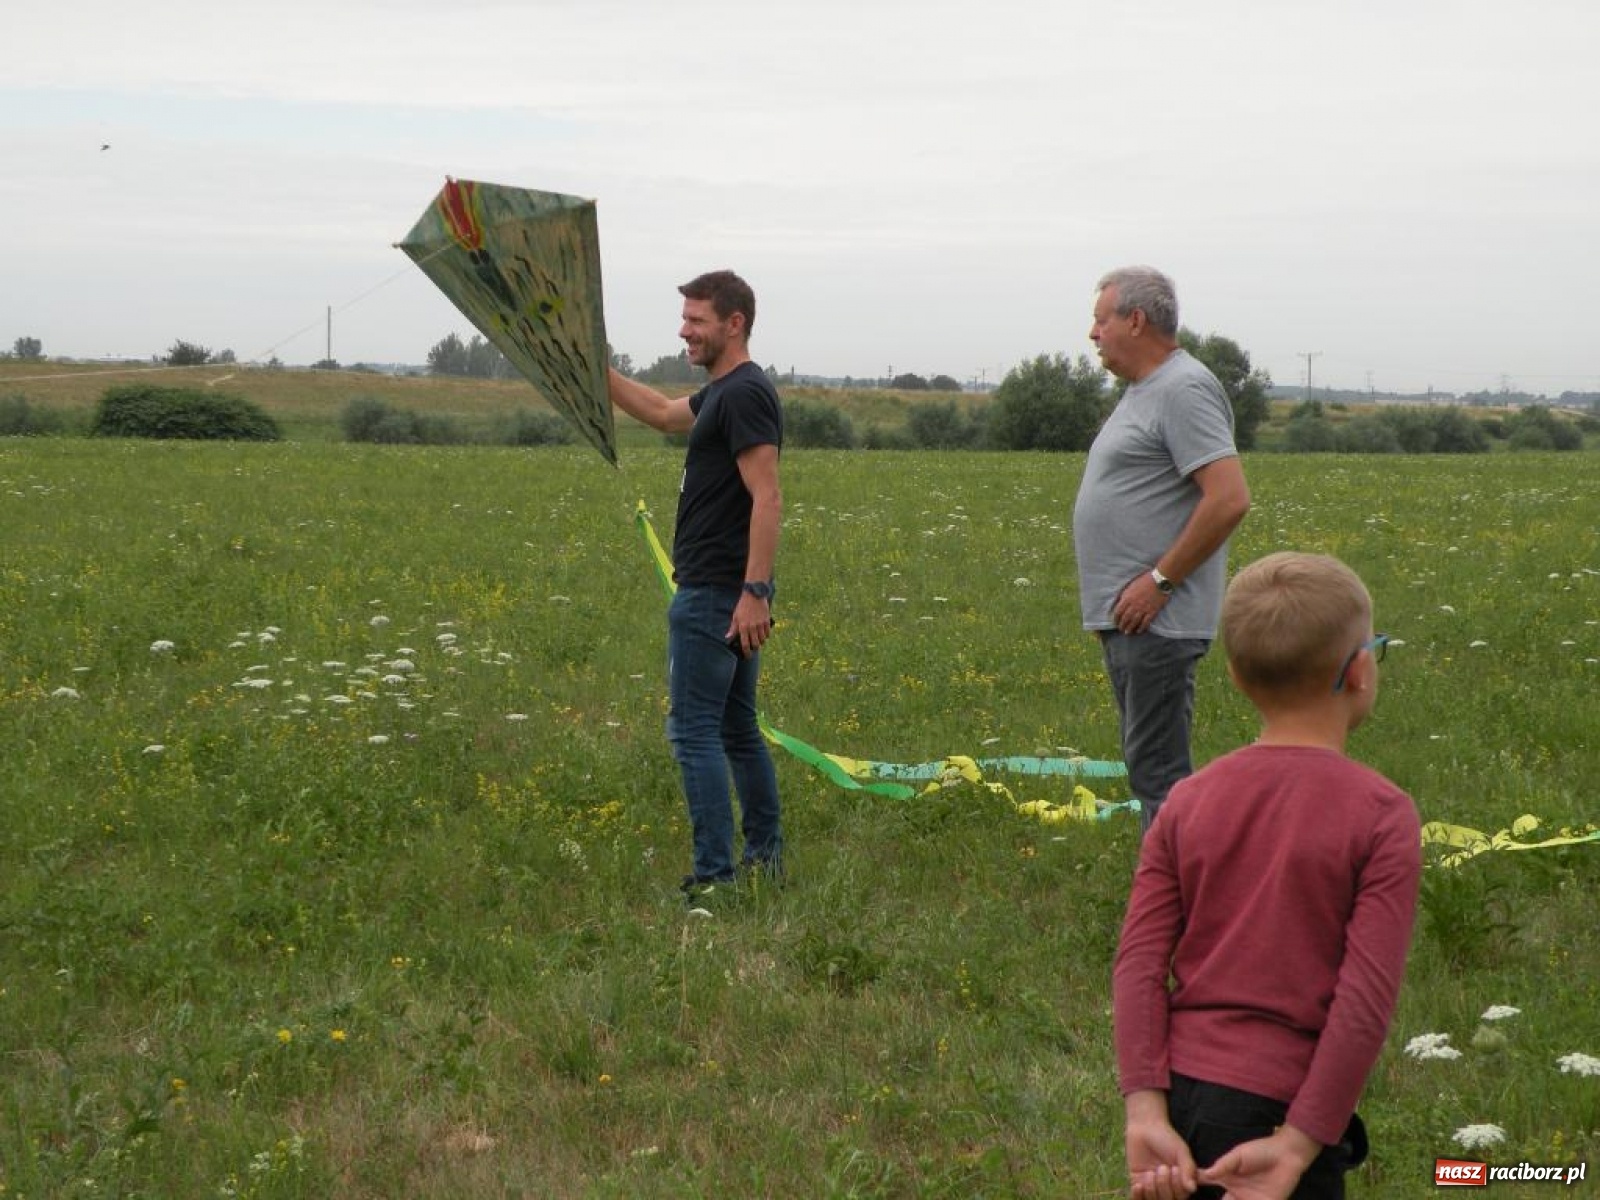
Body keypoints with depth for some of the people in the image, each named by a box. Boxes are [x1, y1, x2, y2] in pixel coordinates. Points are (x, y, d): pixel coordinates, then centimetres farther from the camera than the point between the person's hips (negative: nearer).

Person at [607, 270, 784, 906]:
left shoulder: (745, 394, -17)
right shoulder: (722, 392, 16)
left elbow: (767, 498, -24)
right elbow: (663, 413, 35)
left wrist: (755, 591, -28)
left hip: (717, 593, -11)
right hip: (729, 591, 11)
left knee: (694, 730, -9)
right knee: (736, 728, 16)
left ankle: (715, 878, -9)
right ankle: (766, 857, 22)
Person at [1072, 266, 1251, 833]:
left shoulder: (1184, 391, -14)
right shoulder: (1143, 391, 19)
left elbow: (1230, 499, -23)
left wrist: (1160, 580, -19)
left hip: (1157, 618, -11)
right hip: (1130, 617, 11)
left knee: (1158, 770, -9)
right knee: (1149, 766, 14)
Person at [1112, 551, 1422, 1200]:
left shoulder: (1188, 800, 4)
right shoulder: (1382, 815, -8)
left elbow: (1138, 962, -4)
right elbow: (1367, 1000, -15)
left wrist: (1146, 1113, -8)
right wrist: (1300, 1145, -13)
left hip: (1176, 1095, 5)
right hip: (1276, 1110, -5)